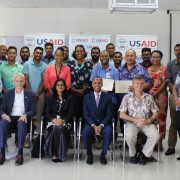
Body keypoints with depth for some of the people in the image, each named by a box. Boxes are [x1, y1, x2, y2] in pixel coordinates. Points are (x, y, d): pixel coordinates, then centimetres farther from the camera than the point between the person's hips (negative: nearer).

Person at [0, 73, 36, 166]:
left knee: (21, 123, -38)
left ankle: (20, 153, -36)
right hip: (10, 118, 2)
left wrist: (25, 115, -18)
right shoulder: (8, 93, 13)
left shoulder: (30, 94, 9)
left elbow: (33, 110, 4)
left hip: (22, 119, -1)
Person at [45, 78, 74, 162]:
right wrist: (54, 120, -14)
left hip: (65, 122, 0)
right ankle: (54, 154, -27)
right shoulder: (50, 98, 16)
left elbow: (71, 113, 4)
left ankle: (60, 154, -28)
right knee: (55, 129, -34)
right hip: (53, 121, 1)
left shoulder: (69, 98, 12)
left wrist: (63, 120, -15)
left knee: (61, 129, -34)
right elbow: (47, 112, 6)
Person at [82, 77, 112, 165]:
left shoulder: (107, 97, 5)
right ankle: (89, 154, -10)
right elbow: (86, 114, -1)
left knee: (109, 131, -32)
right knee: (85, 132, -32)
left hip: (104, 123, 0)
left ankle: (103, 154, -13)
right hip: (91, 123, 0)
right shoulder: (87, 97, 6)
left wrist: (101, 125, -17)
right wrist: (94, 125, -17)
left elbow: (108, 114, -1)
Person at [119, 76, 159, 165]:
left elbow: (155, 113, 8)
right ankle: (133, 154, -2)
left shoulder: (149, 97, 7)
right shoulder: (127, 97, 1)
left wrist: (149, 120, -13)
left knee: (155, 135, -26)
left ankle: (143, 154, -3)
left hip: (147, 123, 2)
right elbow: (122, 115, -3)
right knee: (129, 136, -33)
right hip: (132, 123, -2)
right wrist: (136, 120, -14)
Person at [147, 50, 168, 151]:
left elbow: (164, 83, -7)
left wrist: (155, 94, -14)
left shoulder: (164, 69, 1)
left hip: (160, 96, -4)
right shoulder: (148, 69, 14)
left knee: (160, 117, -3)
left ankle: (159, 141, 4)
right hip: (149, 96, 4)